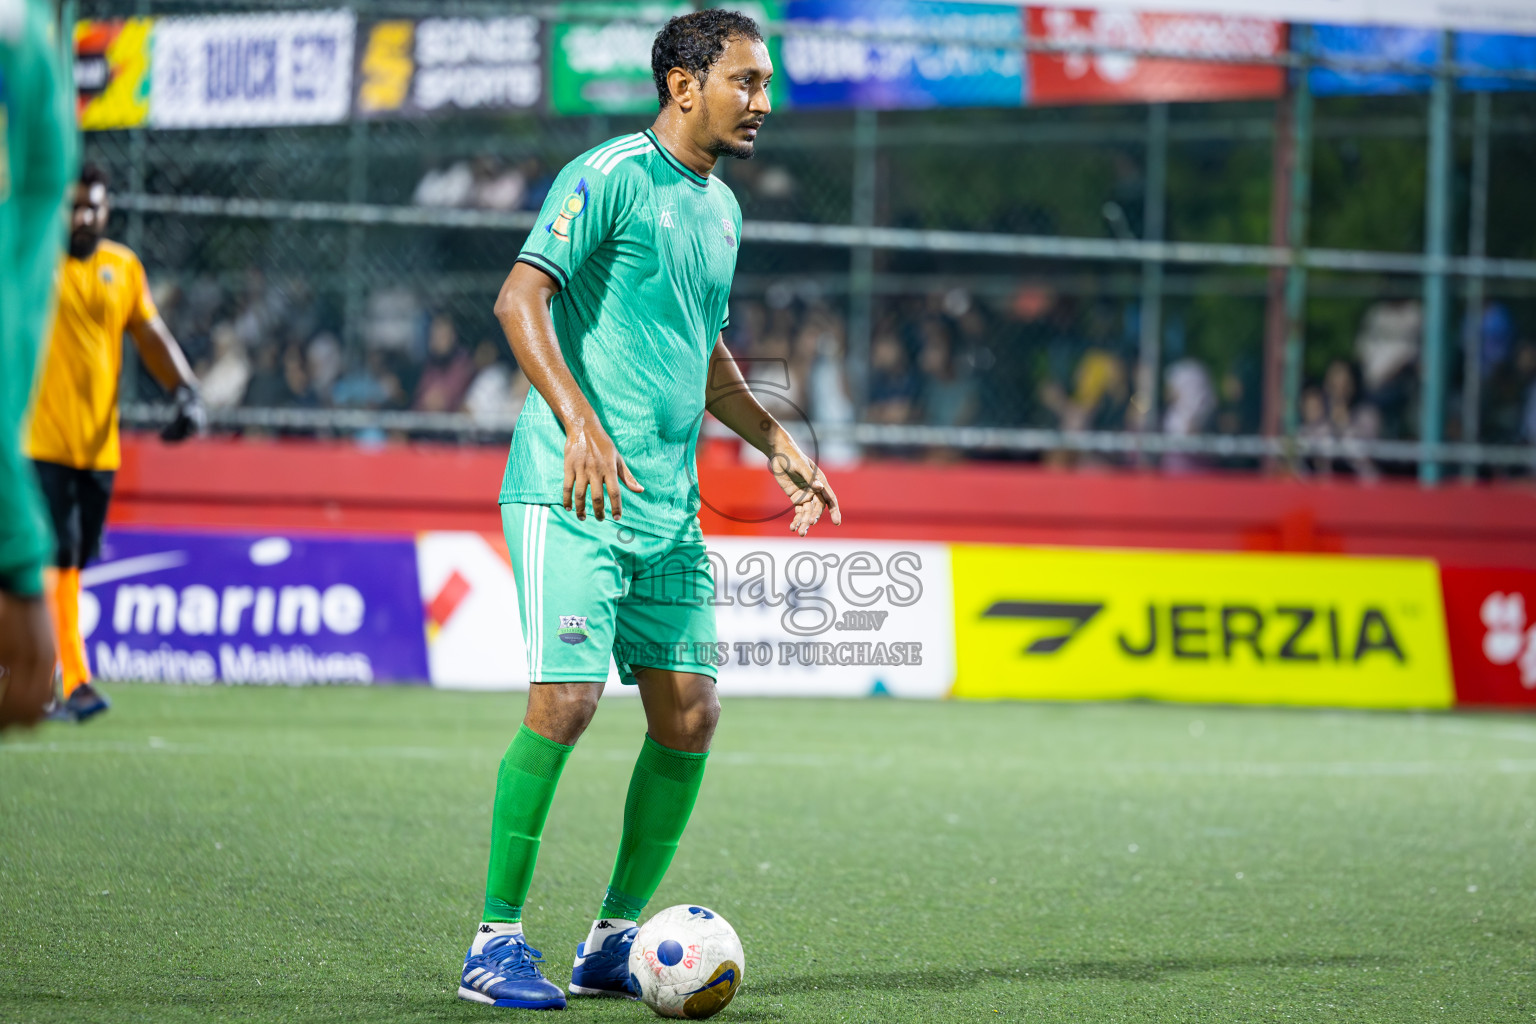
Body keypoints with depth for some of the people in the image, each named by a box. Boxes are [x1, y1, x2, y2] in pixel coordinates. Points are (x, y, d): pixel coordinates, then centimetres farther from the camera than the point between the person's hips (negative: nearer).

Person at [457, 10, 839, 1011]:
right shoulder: (608, 176, -7)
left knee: (689, 714, 3)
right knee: (567, 698, -16)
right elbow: (520, 298, -16)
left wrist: (774, 440, 22)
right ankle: (497, 944, -6)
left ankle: (615, 941, 14)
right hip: (573, 492, -8)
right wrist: (579, 417, -27)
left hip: (670, 507, 8)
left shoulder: (720, 208, 18)